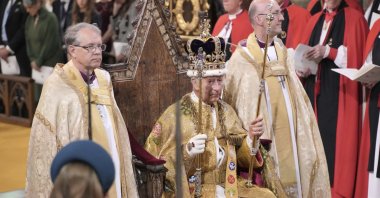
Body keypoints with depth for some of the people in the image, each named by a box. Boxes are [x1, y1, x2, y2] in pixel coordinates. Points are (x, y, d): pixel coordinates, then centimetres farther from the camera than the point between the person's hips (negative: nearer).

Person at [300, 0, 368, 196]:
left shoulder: (355, 19, 0)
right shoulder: (314, 20, 17)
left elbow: (357, 55, -8)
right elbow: (304, 52, 16)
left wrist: (329, 51, -16)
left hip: (338, 94, -5)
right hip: (313, 91, 5)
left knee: (335, 141, -8)